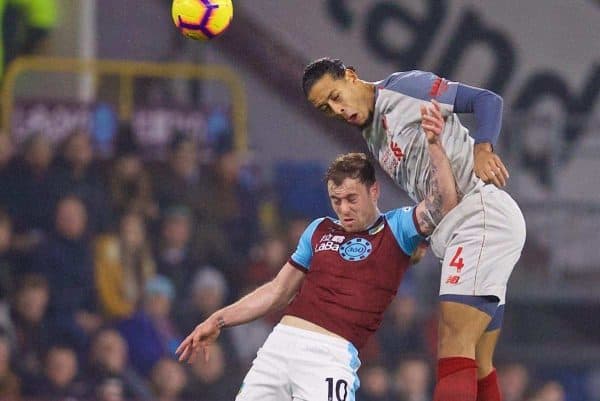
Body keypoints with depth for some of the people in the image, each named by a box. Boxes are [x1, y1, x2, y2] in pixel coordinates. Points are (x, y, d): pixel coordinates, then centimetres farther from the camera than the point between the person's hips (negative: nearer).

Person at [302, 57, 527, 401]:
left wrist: (482, 148, -23)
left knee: (455, 353, -20)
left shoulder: (403, 87, -3)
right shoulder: (374, 139, 22)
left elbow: (487, 100, -7)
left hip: (481, 211, -10)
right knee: (477, 370, 8)